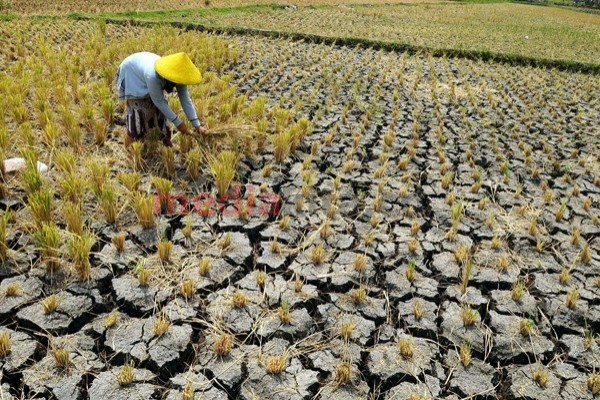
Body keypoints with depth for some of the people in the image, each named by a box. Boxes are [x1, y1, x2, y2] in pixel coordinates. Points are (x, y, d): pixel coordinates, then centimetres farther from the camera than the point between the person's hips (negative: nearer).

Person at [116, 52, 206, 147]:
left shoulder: (178, 76, -28)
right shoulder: (153, 76, -45)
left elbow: (186, 100, -21)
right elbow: (159, 101, -33)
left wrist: (197, 124, -24)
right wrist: (178, 122, -29)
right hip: (132, 73, -6)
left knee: (159, 109, 2)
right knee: (138, 108, -12)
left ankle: (166, 141, 19)